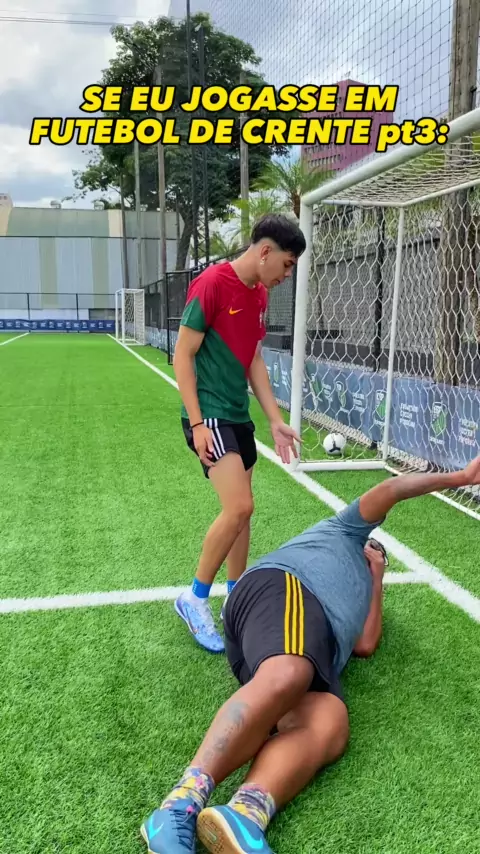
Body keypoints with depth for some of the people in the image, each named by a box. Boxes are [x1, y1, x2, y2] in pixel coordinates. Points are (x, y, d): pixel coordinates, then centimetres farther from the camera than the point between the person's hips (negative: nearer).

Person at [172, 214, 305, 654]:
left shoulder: (260, 294, 11)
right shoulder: (211, 283, -14)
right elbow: (182, 356, -13)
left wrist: (276, 420, 11)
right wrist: (196, 423, -17)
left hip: (239, 416, 8)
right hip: (209, 416, -8)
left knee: (241, 510, 10)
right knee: (239, 507, -15)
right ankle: (195, 598, 4)